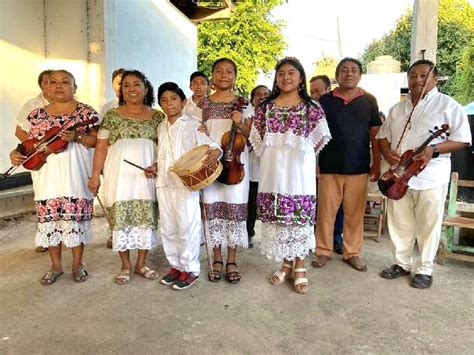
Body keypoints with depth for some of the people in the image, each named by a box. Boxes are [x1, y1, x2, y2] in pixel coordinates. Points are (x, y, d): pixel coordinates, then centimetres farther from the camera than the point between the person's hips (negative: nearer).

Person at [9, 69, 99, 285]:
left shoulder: (86, 111, 0)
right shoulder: (37, 114, 10)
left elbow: (97, 139, -4)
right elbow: (29, 142, 11)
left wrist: (76, 136, -20)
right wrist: (16, 153, -8)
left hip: (75, 175, -3)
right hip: (47, 176, 4)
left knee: (75, 216, 2)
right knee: (49, 217, 7)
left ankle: (77, 264, 19)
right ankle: (56, 266, 23)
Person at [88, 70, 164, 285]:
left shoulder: (157, 117, 7)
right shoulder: (112, 116, 5)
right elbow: (101, 148, 4)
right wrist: (95, 175, -1)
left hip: (148, 174, 1)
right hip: (119, 173, 0)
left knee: (147, 217, 3)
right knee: (120, 217, 3)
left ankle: (141, 263, 20)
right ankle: (126, 266, 18)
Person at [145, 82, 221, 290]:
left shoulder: (192, 125, -5)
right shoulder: (161, 128, 16)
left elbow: (209, 144, -14)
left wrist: (215, 152, -36)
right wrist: (155, 167, 7)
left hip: (186, 184, -7)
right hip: (164, 184, 7)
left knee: (187, 227, -1)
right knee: (167, 228, 12)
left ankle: (190, 269, 13)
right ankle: (176, 265, 27)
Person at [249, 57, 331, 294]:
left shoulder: (311, 108, 3)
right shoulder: (265, 107, 8)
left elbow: (319, 140, 6)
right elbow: (258, 141, 11)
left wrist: (299, 155, 1)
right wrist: (274, 158, 4)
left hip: (300, 173, -2)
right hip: (273, 172, 2)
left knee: (300, 217, 2)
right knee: (277, 218, 6)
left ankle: (299, 267, 18)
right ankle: (286, 263, 24)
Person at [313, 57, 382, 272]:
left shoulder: (369, 101, 8)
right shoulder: (325, 100, 4)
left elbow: (375, 134, 9)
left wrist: (377, 163, 3)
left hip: (359, 168, 1)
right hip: (330, 167, -1)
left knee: (355, 213, 7)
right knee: (326, 211, 4)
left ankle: (352, 253, 21)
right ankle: (323, 251, 17)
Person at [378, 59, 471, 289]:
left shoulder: (447, 105, -3)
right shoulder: (397, 108, 14)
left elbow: (462, 139, -6)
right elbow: (383, 136, 18)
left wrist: (434, 150, -22)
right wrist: (387, 152, -4)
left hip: (430, 177, -5)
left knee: (428, 225, 5)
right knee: (400, 223, 13)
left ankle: (425, 269, 19)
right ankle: (402, 263, 28)